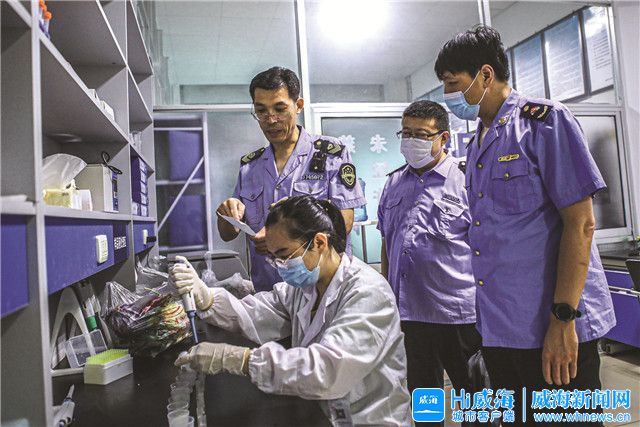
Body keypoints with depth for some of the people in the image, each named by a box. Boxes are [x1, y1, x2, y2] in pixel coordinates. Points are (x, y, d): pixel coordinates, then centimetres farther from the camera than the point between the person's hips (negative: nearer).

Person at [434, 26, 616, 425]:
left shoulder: (545, 121, -9)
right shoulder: (477, 146, 12)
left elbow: (580, 222, -14)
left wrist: (563, 318, -18)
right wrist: (487, 315, 14)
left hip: (554, 329, -7)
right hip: (498, 328, 7)